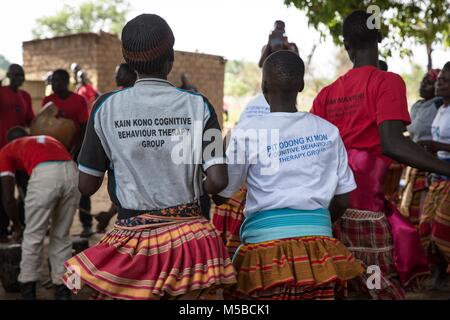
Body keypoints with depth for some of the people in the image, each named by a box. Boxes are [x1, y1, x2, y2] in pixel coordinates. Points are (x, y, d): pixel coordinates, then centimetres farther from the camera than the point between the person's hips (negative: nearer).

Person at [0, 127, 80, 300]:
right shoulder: (49, 139, 41)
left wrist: (17, 227, 36)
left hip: (44, 174, -4)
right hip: (72, 172, 4)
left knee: (33, 236, 15)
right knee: (62, 237, 20)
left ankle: (28, 291, 23)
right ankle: (62, 291, 26)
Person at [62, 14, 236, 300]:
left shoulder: (106, 108, -6)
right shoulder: (197, 105, -7)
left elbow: (87, 186, -1)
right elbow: (218, 181, -10)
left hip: (131, 241, 0)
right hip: (189, 238, 0)